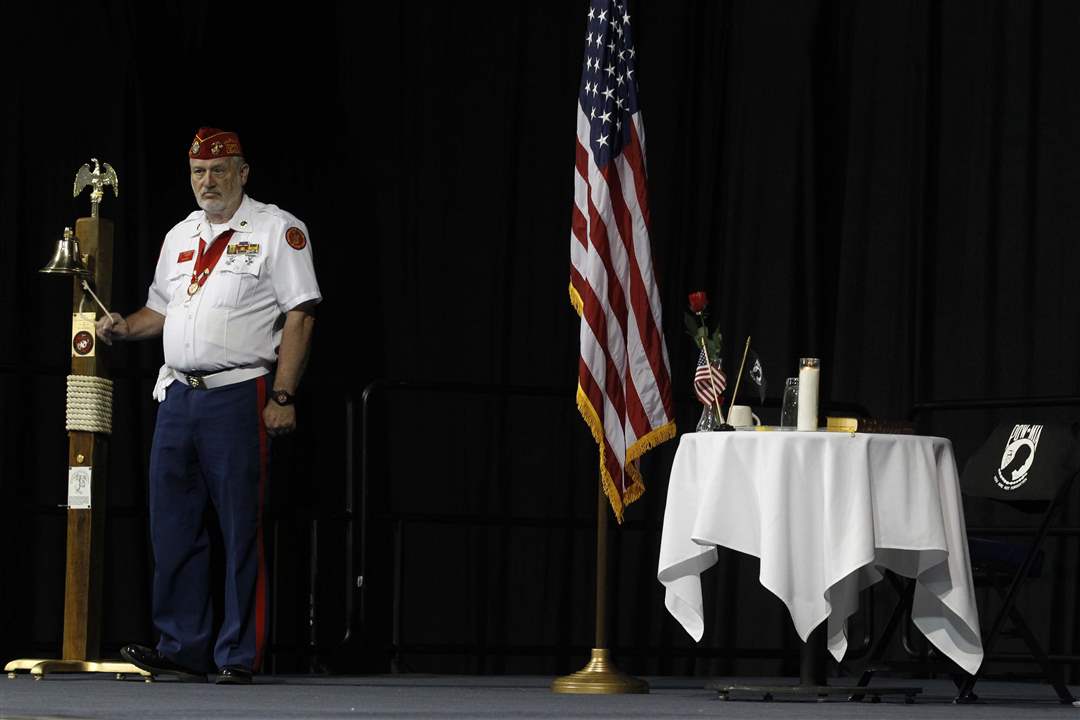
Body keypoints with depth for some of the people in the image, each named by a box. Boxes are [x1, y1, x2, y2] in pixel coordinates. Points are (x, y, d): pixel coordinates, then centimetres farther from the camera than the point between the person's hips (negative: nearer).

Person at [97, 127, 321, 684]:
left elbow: (299, 316, -7)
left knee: (241, 528, -5)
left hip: (241, 397, -6)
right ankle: (182, 649, 8)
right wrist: (124, 328, 4)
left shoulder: (277, 230, -1)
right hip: (178, 396, 6)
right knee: (174, 527, 4)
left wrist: (282, 396, -14)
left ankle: (238, 655, -2)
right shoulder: (180, 237, 19)